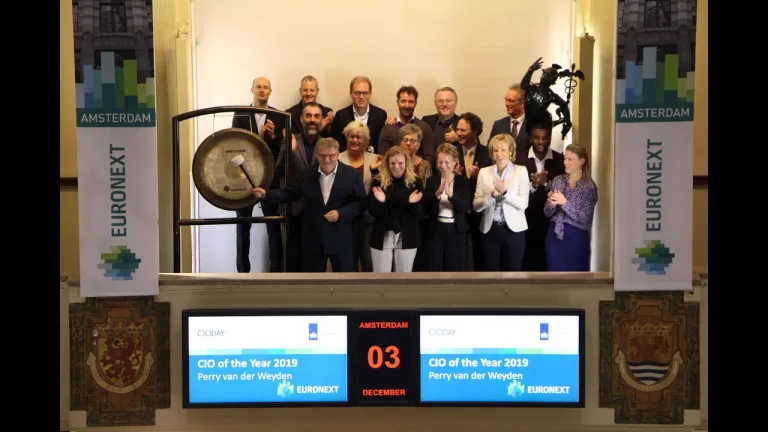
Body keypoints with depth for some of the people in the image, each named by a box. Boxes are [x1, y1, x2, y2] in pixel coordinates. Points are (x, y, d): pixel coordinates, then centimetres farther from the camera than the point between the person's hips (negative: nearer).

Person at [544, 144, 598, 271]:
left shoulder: (590, 187, -6)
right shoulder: (557, 180, 5)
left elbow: (585, 218, -13)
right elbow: (547, 213, 7)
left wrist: (564, 203, -22)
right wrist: (551, 204, -14)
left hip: (576, 237, -3)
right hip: (555, 235, 4)